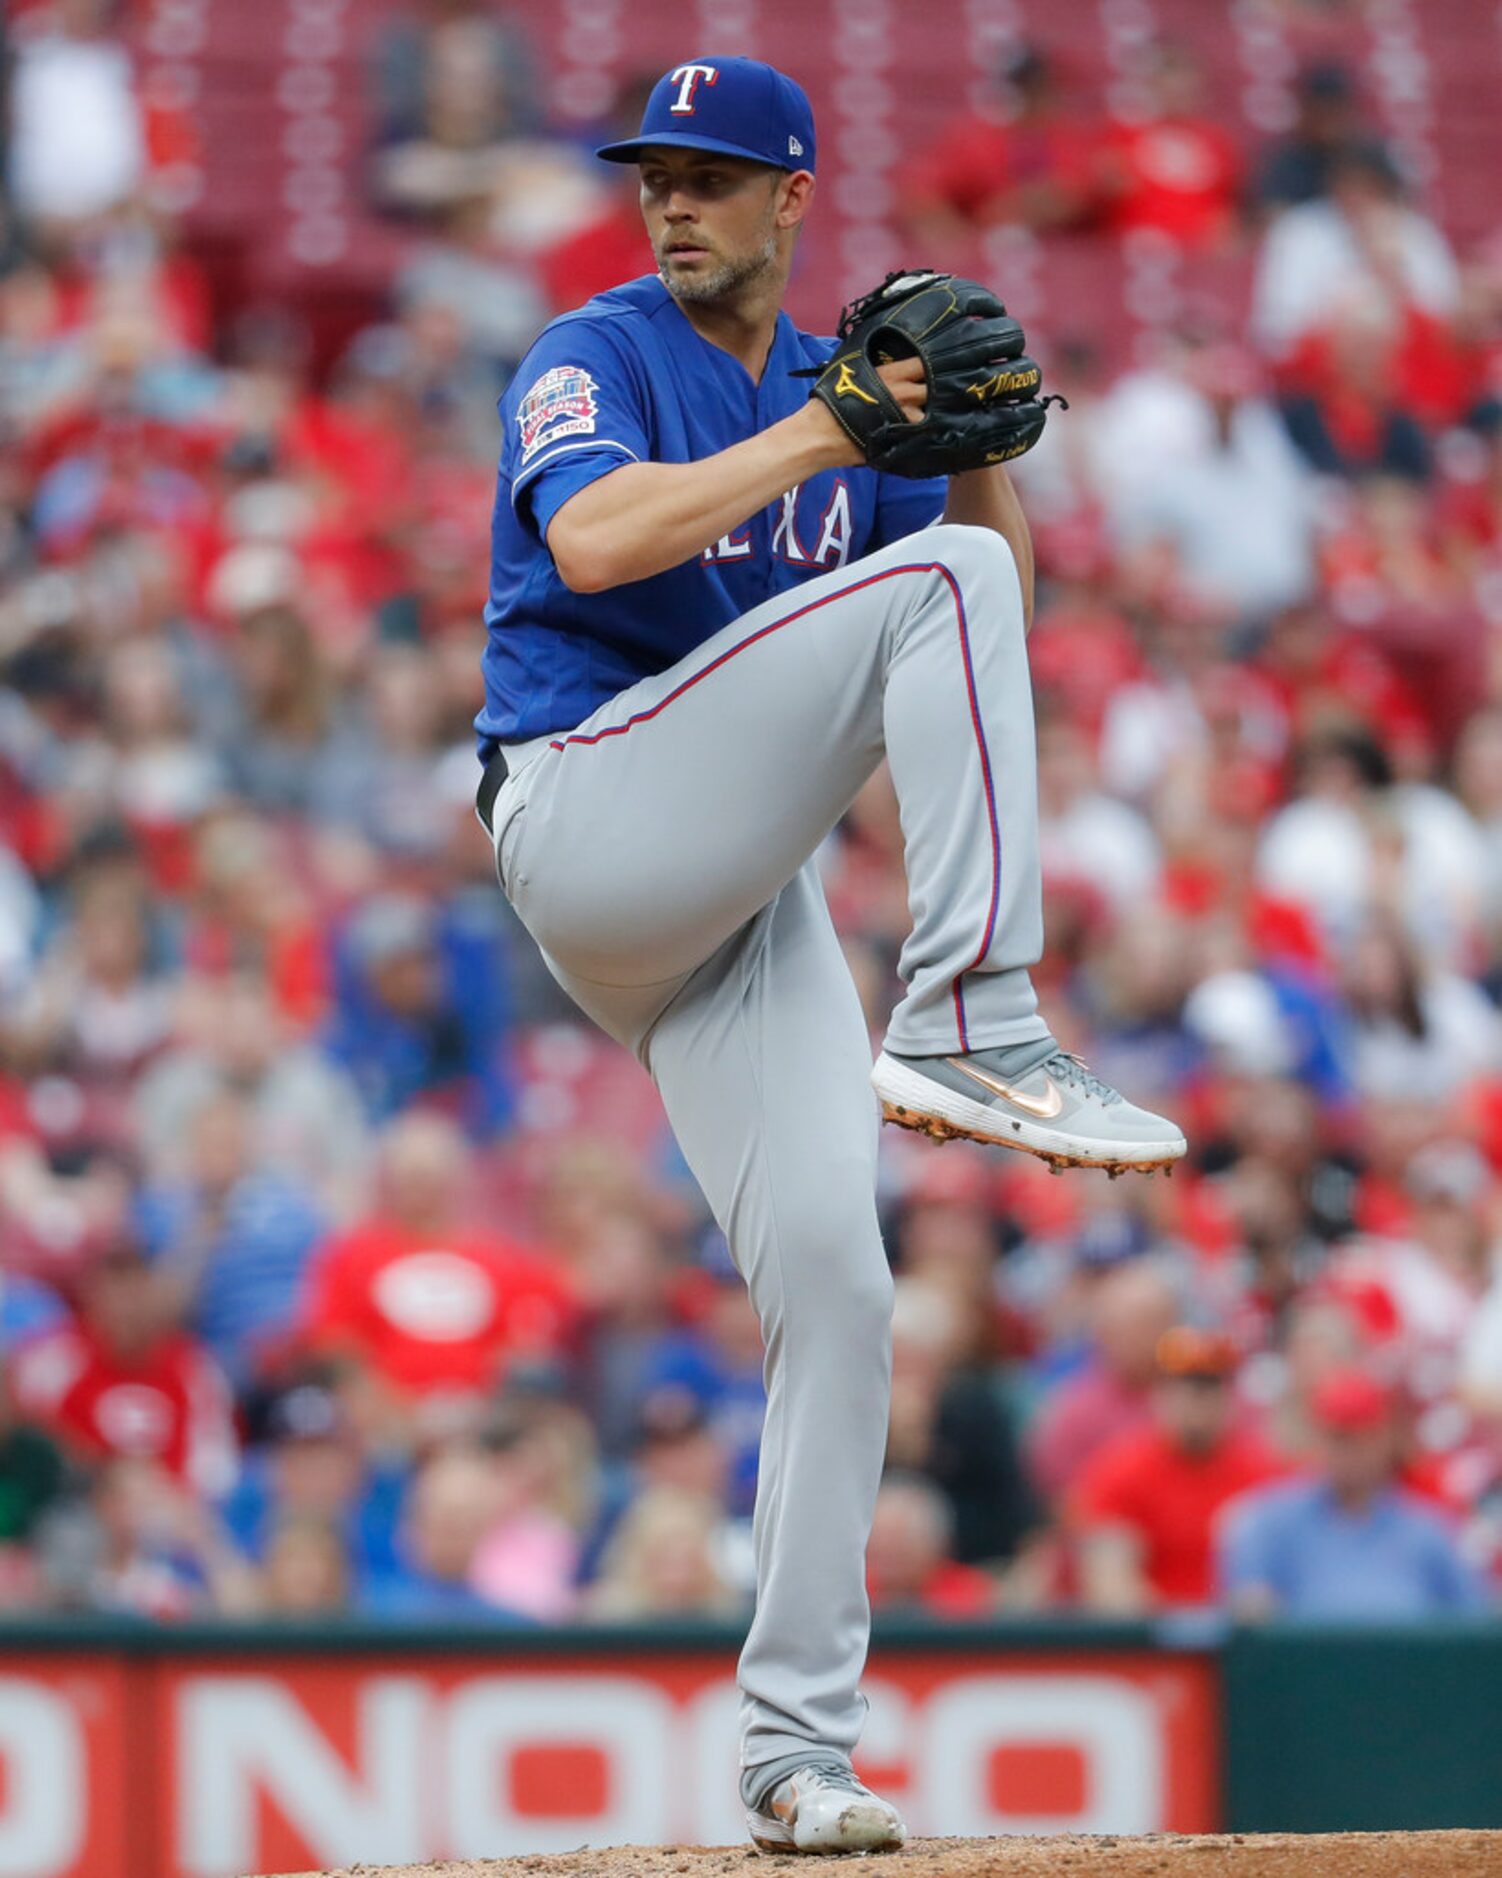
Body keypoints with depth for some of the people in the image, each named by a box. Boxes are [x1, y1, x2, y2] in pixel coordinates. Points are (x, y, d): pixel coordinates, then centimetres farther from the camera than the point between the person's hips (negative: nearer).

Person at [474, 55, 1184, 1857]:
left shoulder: (841, 388, 20)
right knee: (934, 584, -20)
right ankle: (970, 1029, -30)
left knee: (831, 1285, -4)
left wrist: (970, 449, -3)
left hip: (741, 894, 6)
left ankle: (797, 1744, 1)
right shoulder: (592, 359, 0)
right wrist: (818, 439, -19)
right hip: (587, 815, -6)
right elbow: (592, 543, -20)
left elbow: (1004, 580, 15)